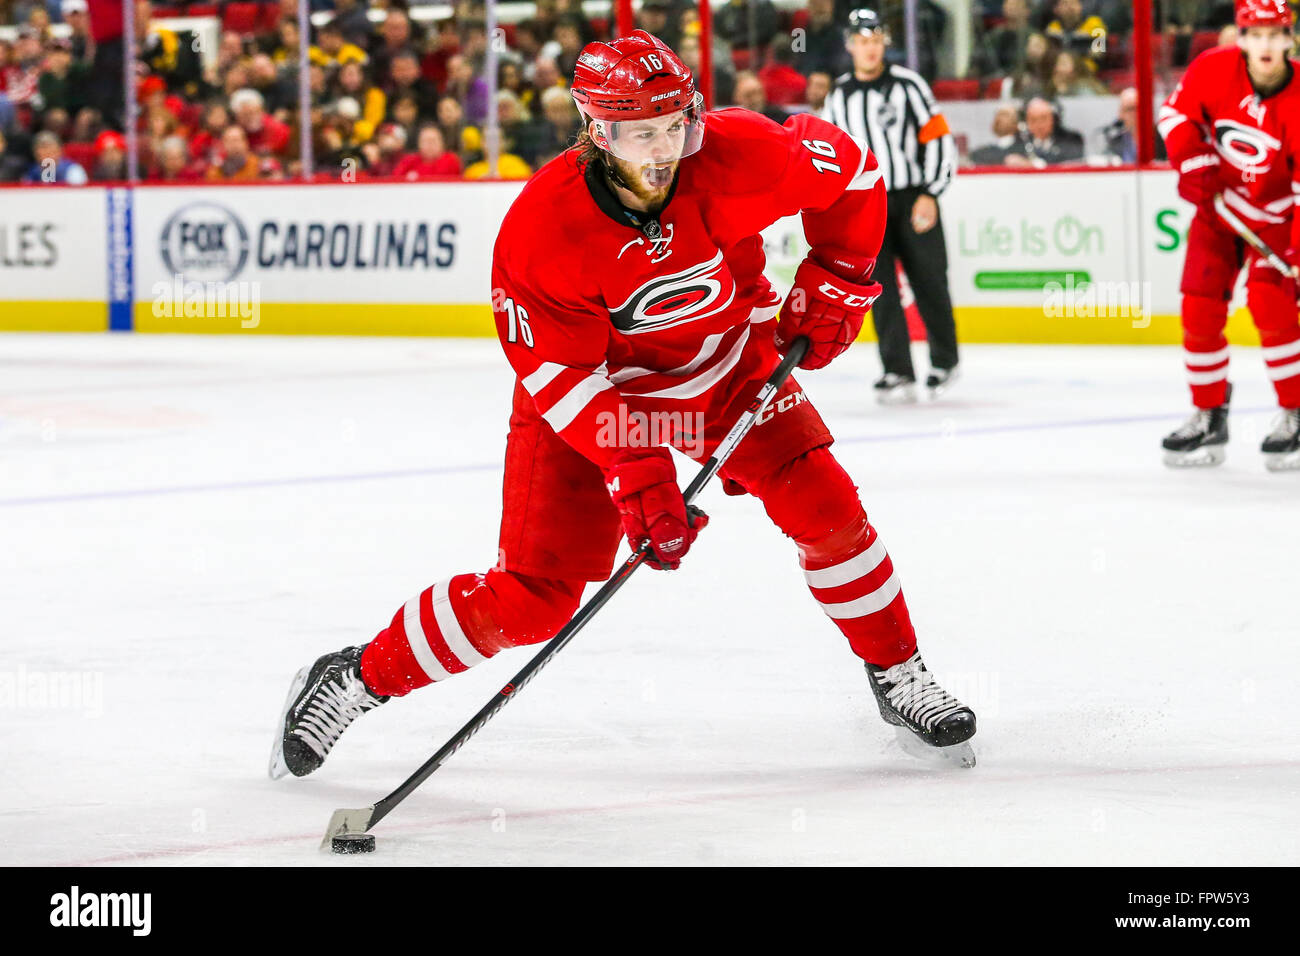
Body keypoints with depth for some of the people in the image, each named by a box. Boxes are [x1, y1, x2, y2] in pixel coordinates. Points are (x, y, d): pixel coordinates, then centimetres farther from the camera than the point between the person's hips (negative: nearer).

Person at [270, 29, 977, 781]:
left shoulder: (738, 156, -26)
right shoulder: (541, 229, -32)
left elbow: (849, 174, -6)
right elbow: (562, 374, -25)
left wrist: (834, 284, -8)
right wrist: (637, 478, -31)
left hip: (729, 363, 3)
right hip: (590, 389, -3)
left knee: (824, 507, -10)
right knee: (530, 596, -10)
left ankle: (898, 675, 13)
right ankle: (358, 679, 7)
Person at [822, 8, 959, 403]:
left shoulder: (907, 85, -3)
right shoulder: (838, 97, 9)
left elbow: (939, 140, -4)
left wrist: (930, 195, -12)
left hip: (914, 202, -2)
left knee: (930, 285, 2)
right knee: (881, 290, -6)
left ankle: (944, 360, 22)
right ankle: (898, 374, -6)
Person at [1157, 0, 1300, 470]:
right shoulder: (1214, 70, -16)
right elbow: (1176, 112, 0)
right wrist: (1192, 161, -15)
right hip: (1218, 206, 3)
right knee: (1199, 308, -1)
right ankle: (1208, 417, 14)